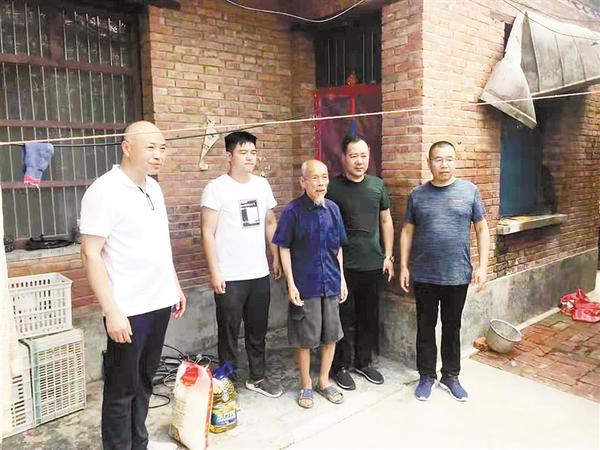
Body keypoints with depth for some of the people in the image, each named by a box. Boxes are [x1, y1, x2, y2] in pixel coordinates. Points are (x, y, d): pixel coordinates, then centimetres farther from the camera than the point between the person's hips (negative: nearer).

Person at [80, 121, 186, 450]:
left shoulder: (153, 188, 8)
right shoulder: (105, 191, -15)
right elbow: (91, 254, -17)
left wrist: (175, 286, 17)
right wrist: (112, 311, -21)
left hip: (159, 302, 8)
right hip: (129, 310, -7)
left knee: (144, 382, 20)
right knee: (122, 389, 8)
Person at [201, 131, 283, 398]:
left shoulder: (262, 185, 7)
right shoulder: (216, 188, -9)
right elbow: (208, 232, -10)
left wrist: (276, 257, 11)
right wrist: (214, 272, -13)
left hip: (260, 274, 5)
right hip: (230, 277, -5)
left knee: (258, 331, 17)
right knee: (229, 332, 8)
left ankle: (257, 378, 34)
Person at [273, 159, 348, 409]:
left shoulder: (333, 209, 3)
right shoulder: (293, 211, -11)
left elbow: (338, 247, 11)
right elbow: (284, 249, -8)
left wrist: (342, 278, 10)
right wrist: (291, 284, -11)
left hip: (331, 283, 5)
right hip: (305, 285, -4)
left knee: (331, 334, 14)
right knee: (305, 337, 7)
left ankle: (324, 380, 34)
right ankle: (306, 384, 28)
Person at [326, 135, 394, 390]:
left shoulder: (377, 185, 7)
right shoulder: (332, 187, -6)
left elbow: (386, 221, 13)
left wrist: (388, 256, 8)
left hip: (374, 264, 4)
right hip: (343, 266, -4)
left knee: (369, 317, 15)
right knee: (345, 319, 5)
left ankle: (364, 362, 33)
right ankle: (341, 367, 23)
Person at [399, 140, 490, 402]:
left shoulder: (469, 191, 0)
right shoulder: (417, 195, 2)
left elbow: (482, 229, 3)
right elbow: (407, 232, 5)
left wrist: (482, 265, -3)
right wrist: (404, 266, 1)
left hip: (458, 275, 0)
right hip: (424, 276, 0)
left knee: (452, 327, 14)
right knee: (425, 327, 11)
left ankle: (450, 376, 31)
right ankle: (427, 376, 28)